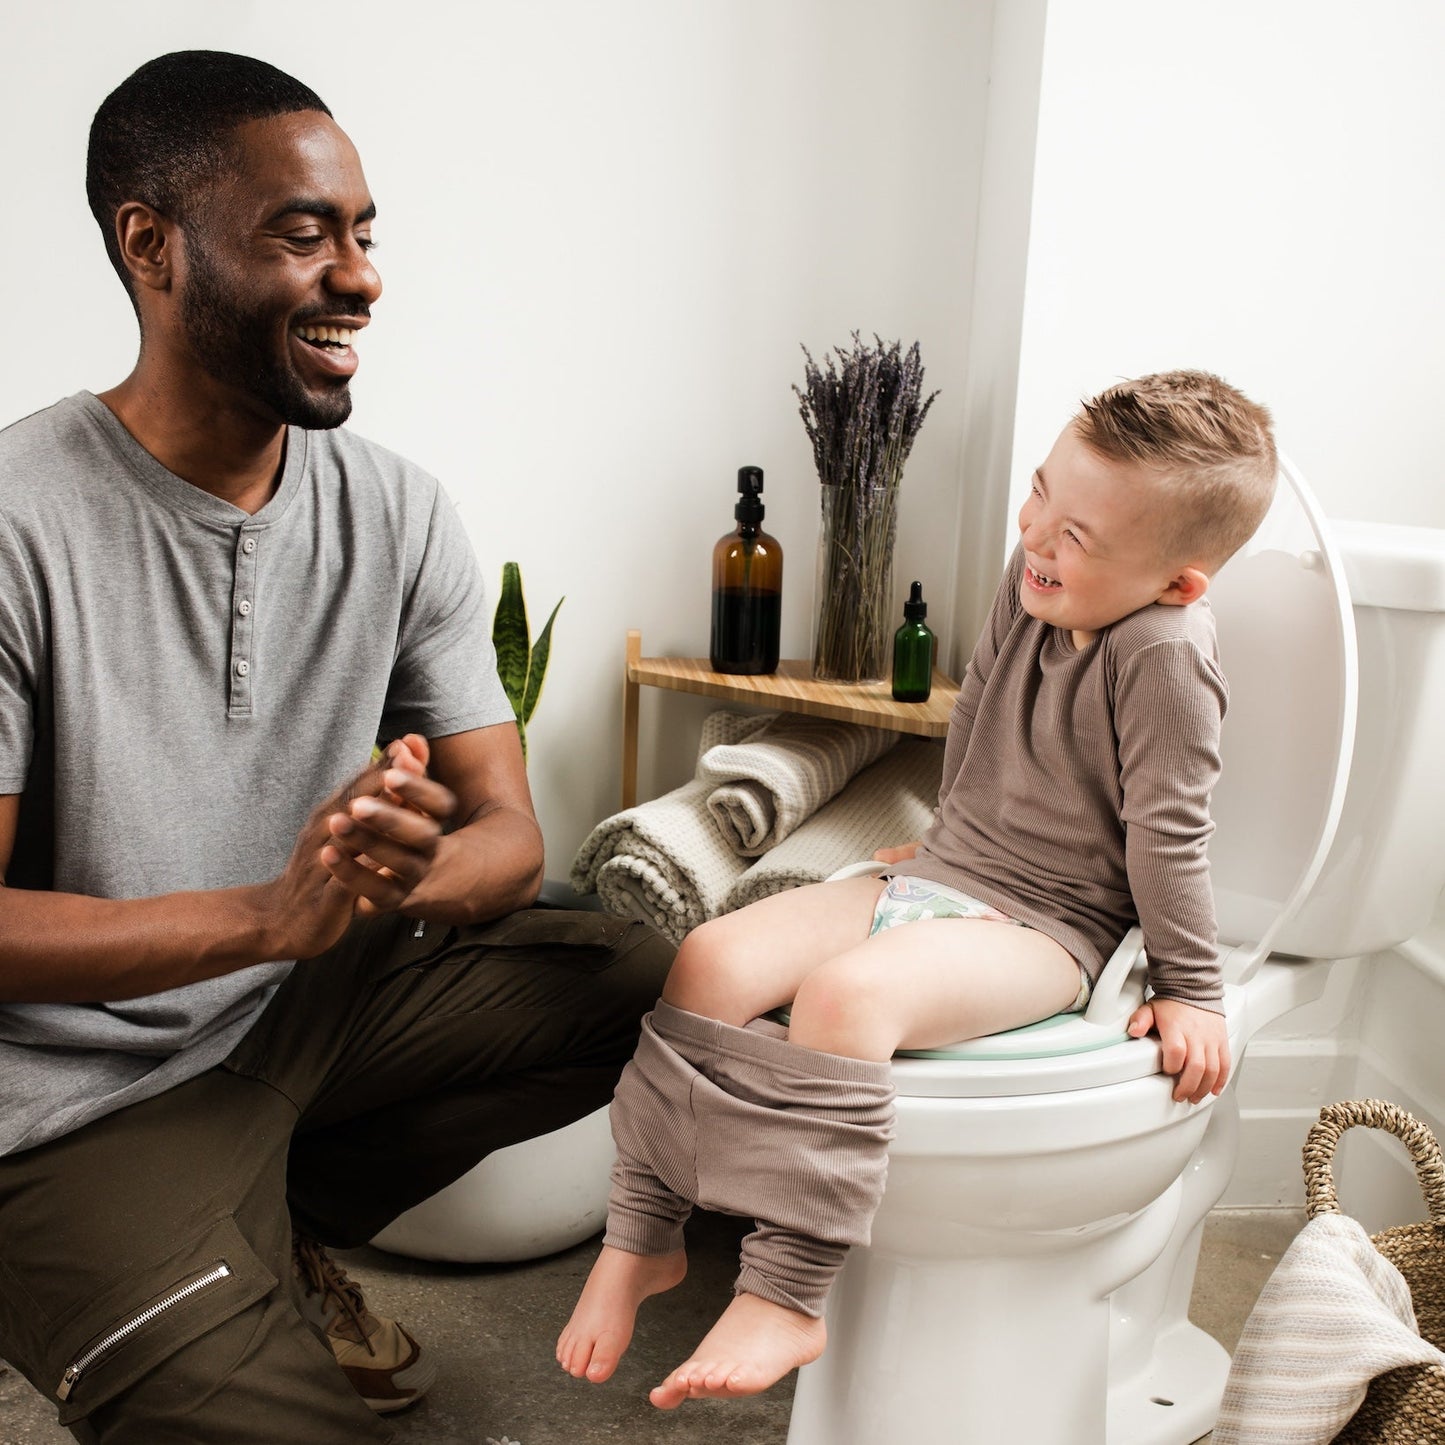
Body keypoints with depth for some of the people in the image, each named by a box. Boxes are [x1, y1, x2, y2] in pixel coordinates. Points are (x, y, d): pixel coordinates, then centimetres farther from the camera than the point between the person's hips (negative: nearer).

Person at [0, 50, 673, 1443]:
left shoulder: (399, 514, -3)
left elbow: (506, 832, -5)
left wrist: (400, 877, -28)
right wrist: (268, 912, -32)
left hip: (313, 1000, 6)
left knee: (634, 979, -9)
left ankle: (283, 1234, 7)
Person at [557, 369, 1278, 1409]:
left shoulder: (1164, 656, -19)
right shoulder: (1031, 584, 3)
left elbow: (1167, 834, -13)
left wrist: (1191, 991, -6)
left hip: (1044, 926, -7)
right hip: (937, 875, 8)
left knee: (844, 993, -35)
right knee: (713, 960, -11)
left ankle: (785, 1302, -23)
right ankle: (642, 1241, -1)